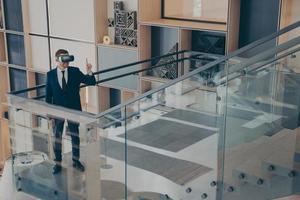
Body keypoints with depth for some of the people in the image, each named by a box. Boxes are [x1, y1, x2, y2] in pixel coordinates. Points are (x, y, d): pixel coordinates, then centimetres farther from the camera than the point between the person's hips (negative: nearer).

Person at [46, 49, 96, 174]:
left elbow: (91, 82, -10)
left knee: (75, 136, 13)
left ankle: (76, 161, 29)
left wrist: (89, 72, -30)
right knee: (57, 138, 9)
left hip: (74, 110, 1)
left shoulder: (75, 72, -5)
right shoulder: (50, 75, -6)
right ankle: (58, 163, 25)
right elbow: (48, 96, -3)